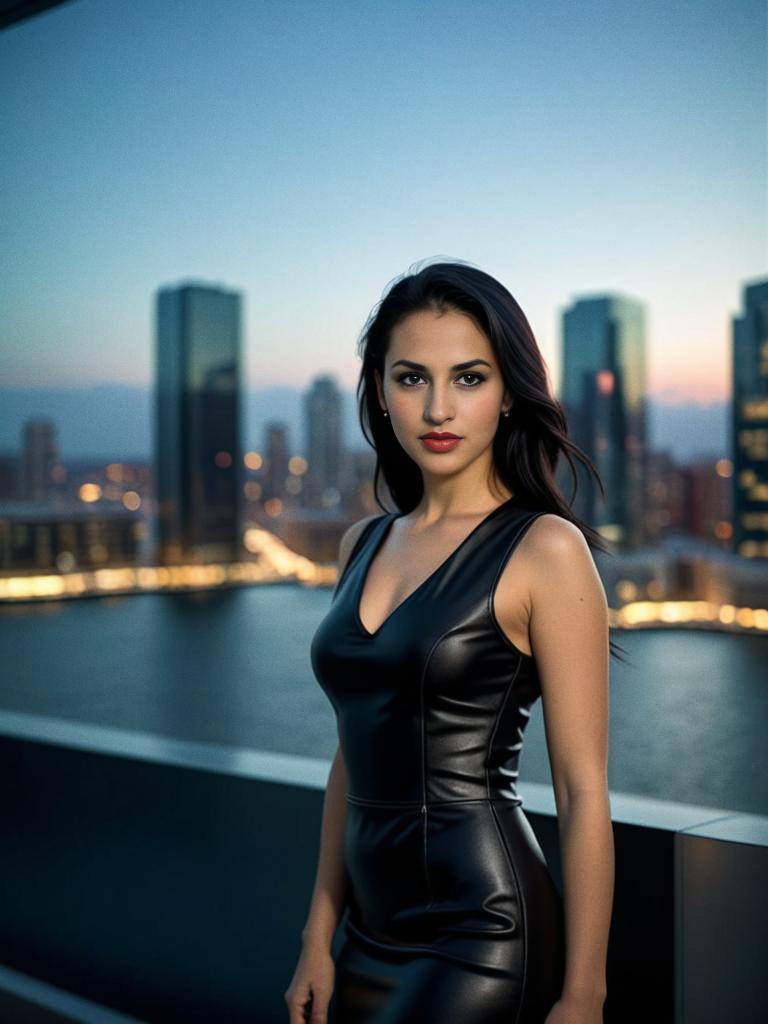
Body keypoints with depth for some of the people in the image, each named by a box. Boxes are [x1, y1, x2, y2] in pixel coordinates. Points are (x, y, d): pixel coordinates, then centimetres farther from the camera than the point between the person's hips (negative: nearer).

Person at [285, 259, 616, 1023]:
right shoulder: (364, 545, 7)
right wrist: (319, 938, 10)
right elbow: (353, 758, 12)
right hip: (377, 935, 6)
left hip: (484, 938, -6)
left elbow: (583, 792, -11)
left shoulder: (546, 550, -11)